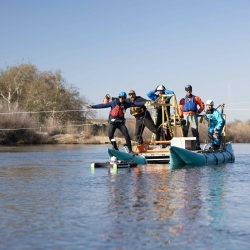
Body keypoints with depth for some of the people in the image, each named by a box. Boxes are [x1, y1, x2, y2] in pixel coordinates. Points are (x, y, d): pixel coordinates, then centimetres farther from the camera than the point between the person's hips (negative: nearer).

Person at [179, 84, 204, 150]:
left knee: (195, 131, -7)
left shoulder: (196, 98, 9)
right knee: (185, 131, 2)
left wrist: (198, 112, 2)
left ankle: (197, 145, -9)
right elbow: (180, 109, 6)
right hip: (185, 116, 1)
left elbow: (202, 105, 10)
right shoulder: (183, 100, 10)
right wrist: (181, 116, -4)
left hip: (193, 116, -1)